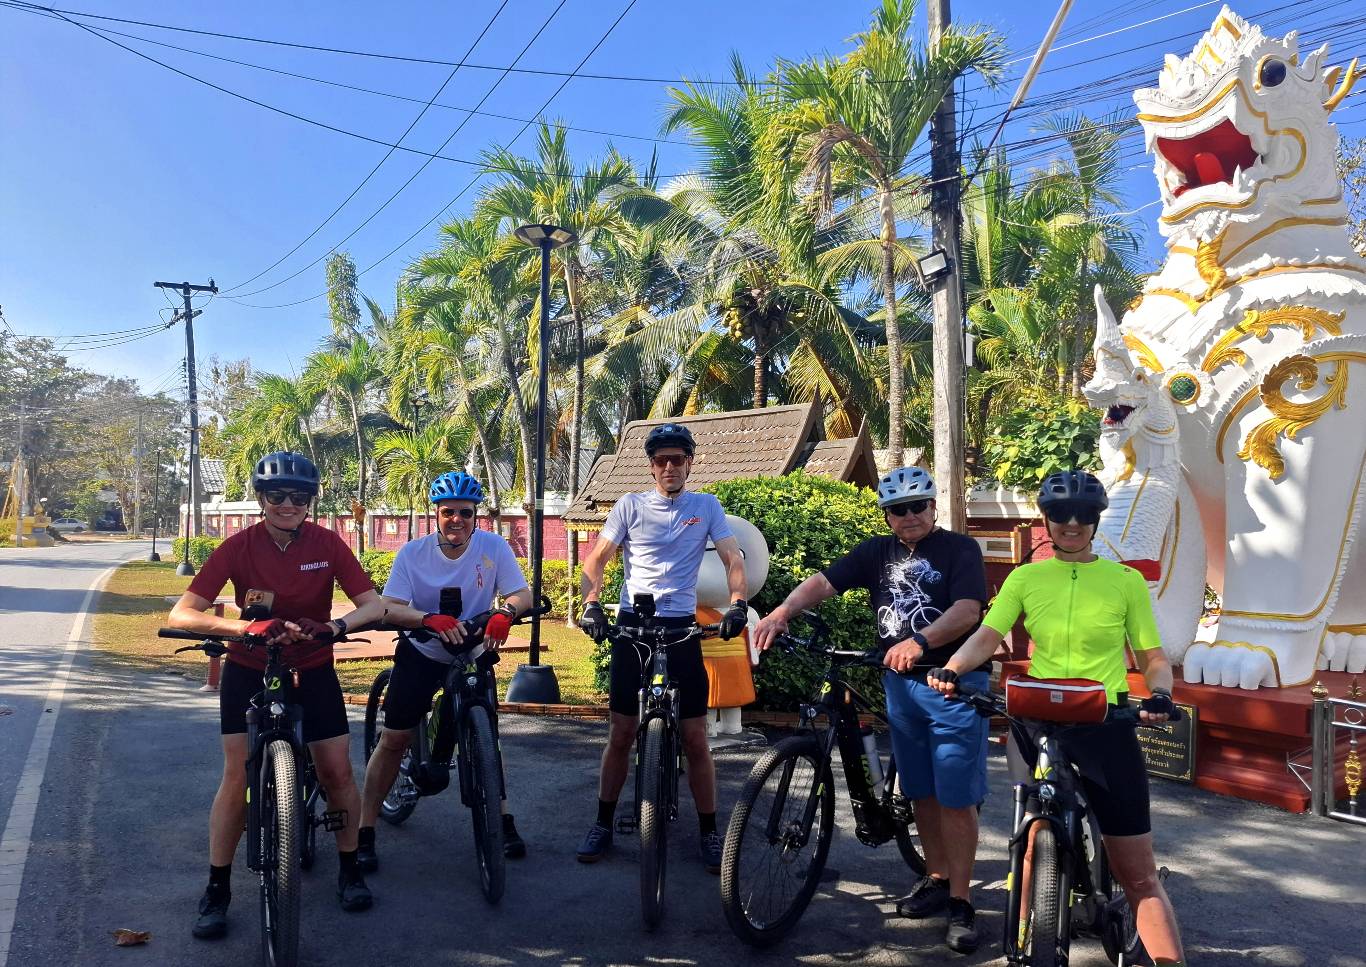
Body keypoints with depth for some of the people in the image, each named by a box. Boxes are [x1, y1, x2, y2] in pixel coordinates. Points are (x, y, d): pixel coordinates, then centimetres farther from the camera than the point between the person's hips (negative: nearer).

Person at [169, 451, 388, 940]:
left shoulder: (327, 543, -13)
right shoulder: (239, 546, -15)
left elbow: (373, 604, -17)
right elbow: (182, 614, -23)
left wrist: (335, 626, -39)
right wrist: (244, 626, -41)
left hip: (312, 669, 1)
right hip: (248, 669, -1)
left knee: (337, 772, -2)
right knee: (238, 775, -6)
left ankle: (349, 868, 20)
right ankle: (216, 889, 12)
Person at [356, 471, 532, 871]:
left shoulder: (493, 547, -14)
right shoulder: (412, 553, -15)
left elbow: (522, 594, -17)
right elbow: (388, 608, -23)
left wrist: (504, 613, -41)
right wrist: (430, 620, -43)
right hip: (420, 655, -1)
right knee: (394, 738, -2)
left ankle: (503, 820, 22)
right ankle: (366, 830, 10)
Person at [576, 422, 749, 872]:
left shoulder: (707, 506, 4)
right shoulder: (631, 505, 3)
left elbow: (733, 558, 0)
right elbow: (597, 558, 2)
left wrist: (737, 604, -18)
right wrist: (591, 604, -15)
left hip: (682, 628, 0)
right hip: (632, 625, 0)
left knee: (695, 738, 1)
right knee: (621, 734, 7)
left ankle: (709, 833, 15)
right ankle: (603, 824, 22)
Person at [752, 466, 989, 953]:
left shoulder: (960, 548, -4)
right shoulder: (877, 551, 8)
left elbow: (968, 610, -19)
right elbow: (824, 581, -4)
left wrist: (919, 641, -35)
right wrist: (783, 611, -22)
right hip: (900, 682, 5)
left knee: (956, 797, -2)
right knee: (921, 791, 13)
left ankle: (960, 902, 8)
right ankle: (936, 879, 28)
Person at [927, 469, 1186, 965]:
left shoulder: (1125, 581, 1)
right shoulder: (1025, 578, 4)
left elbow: (1153, 657, 3)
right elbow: (987, 636, -6)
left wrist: (1160, 693, -18)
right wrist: (951, 669, -24)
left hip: (1106, 726, -1)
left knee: (1139, 874, 2)